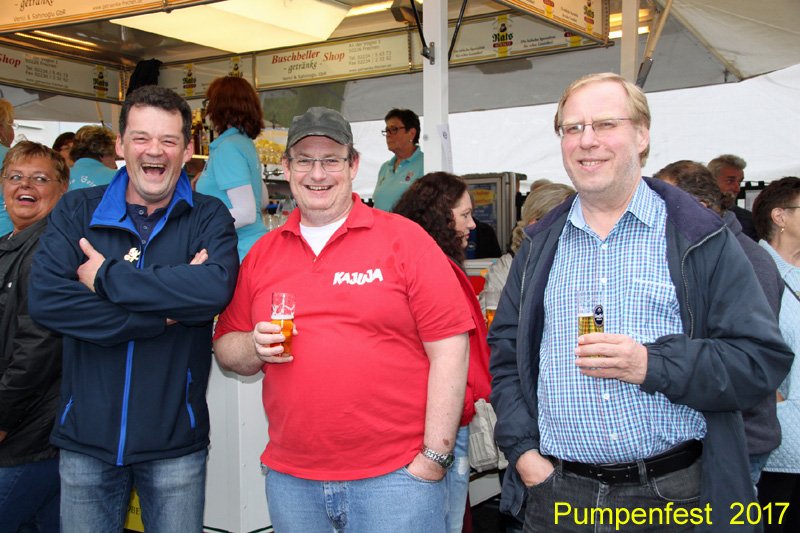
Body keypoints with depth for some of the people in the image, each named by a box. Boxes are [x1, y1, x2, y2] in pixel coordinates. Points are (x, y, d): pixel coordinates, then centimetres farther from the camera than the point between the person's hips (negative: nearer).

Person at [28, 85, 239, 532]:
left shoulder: (209, 218, -2)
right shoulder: (77, 211, 1)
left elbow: (215, 290, -22)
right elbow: (45, 299, -14)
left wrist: (106, 276, -17)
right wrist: (161, 315, -18)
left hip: (175, 442, -1)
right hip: (85, 436, 2)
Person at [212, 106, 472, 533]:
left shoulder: (404, 238, -4)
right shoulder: (262, 252, 9)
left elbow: (448, 350, -7)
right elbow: (225, 348, 14)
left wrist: (435, 457, -9)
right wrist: (256, 348, -8)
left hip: (394, 477, -4)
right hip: (289, 478, 4)